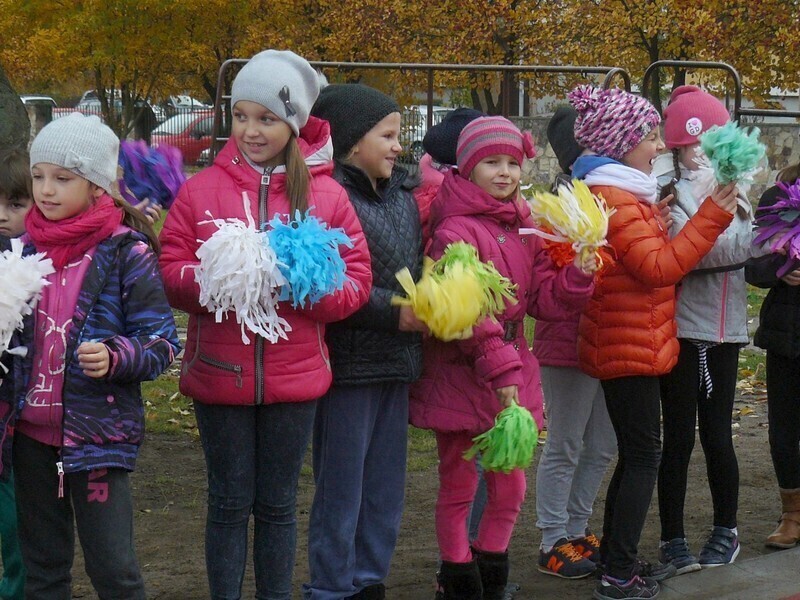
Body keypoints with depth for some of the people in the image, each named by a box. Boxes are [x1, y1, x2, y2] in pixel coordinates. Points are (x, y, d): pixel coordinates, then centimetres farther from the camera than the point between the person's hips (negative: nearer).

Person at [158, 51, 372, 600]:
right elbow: (173, 272, -2)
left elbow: (355, 281, -3)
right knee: (229, 504, 8)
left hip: (294, 377, 0)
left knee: (278, 505, 12)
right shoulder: (201, 189, 1)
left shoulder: (326, 194, 0)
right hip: (219, 371, 0)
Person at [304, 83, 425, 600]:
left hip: (398, 363, 8)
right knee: (341, 489, 2)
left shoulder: (404, 195, 10)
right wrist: (396, 314, -20)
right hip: (349, 362, -8)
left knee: (386, 488, 16)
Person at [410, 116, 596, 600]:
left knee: (510, 487, 13)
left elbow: (544, 300, 6)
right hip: (460, 376, -7)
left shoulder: (526, 227, 9)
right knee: (459, 487, 7)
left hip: (513, 373, 7)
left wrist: (578, 273, -11)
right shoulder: (456, 230, -15)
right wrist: (498, 367, -25)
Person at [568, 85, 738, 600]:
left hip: (625, 346, 11)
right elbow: (660, 267, -23)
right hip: (631, 349, -11)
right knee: (643, 456, -6)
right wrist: (711, 217, -23)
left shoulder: (622, 194, 14)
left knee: (634, 455, 16)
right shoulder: (614, 200, -19)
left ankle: (616, 558, 24)